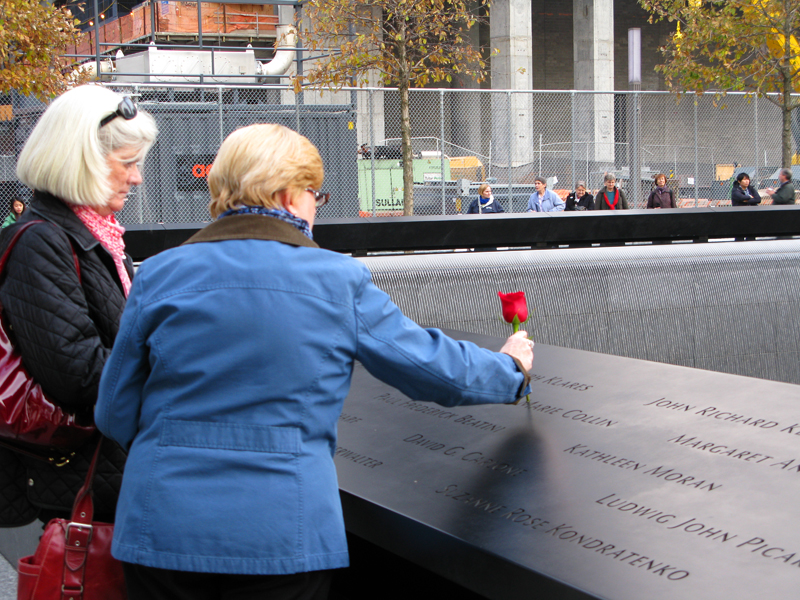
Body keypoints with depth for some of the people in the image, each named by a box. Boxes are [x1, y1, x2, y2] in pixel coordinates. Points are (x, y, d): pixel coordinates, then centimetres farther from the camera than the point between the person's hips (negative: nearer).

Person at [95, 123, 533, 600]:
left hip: (162, 525, 2)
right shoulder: (339, 280, -4)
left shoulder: (159, 274, -1)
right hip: (284, 533, -1)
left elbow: (115, 417, 4)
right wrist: (510, 368, 27)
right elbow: (434, 366, 6)